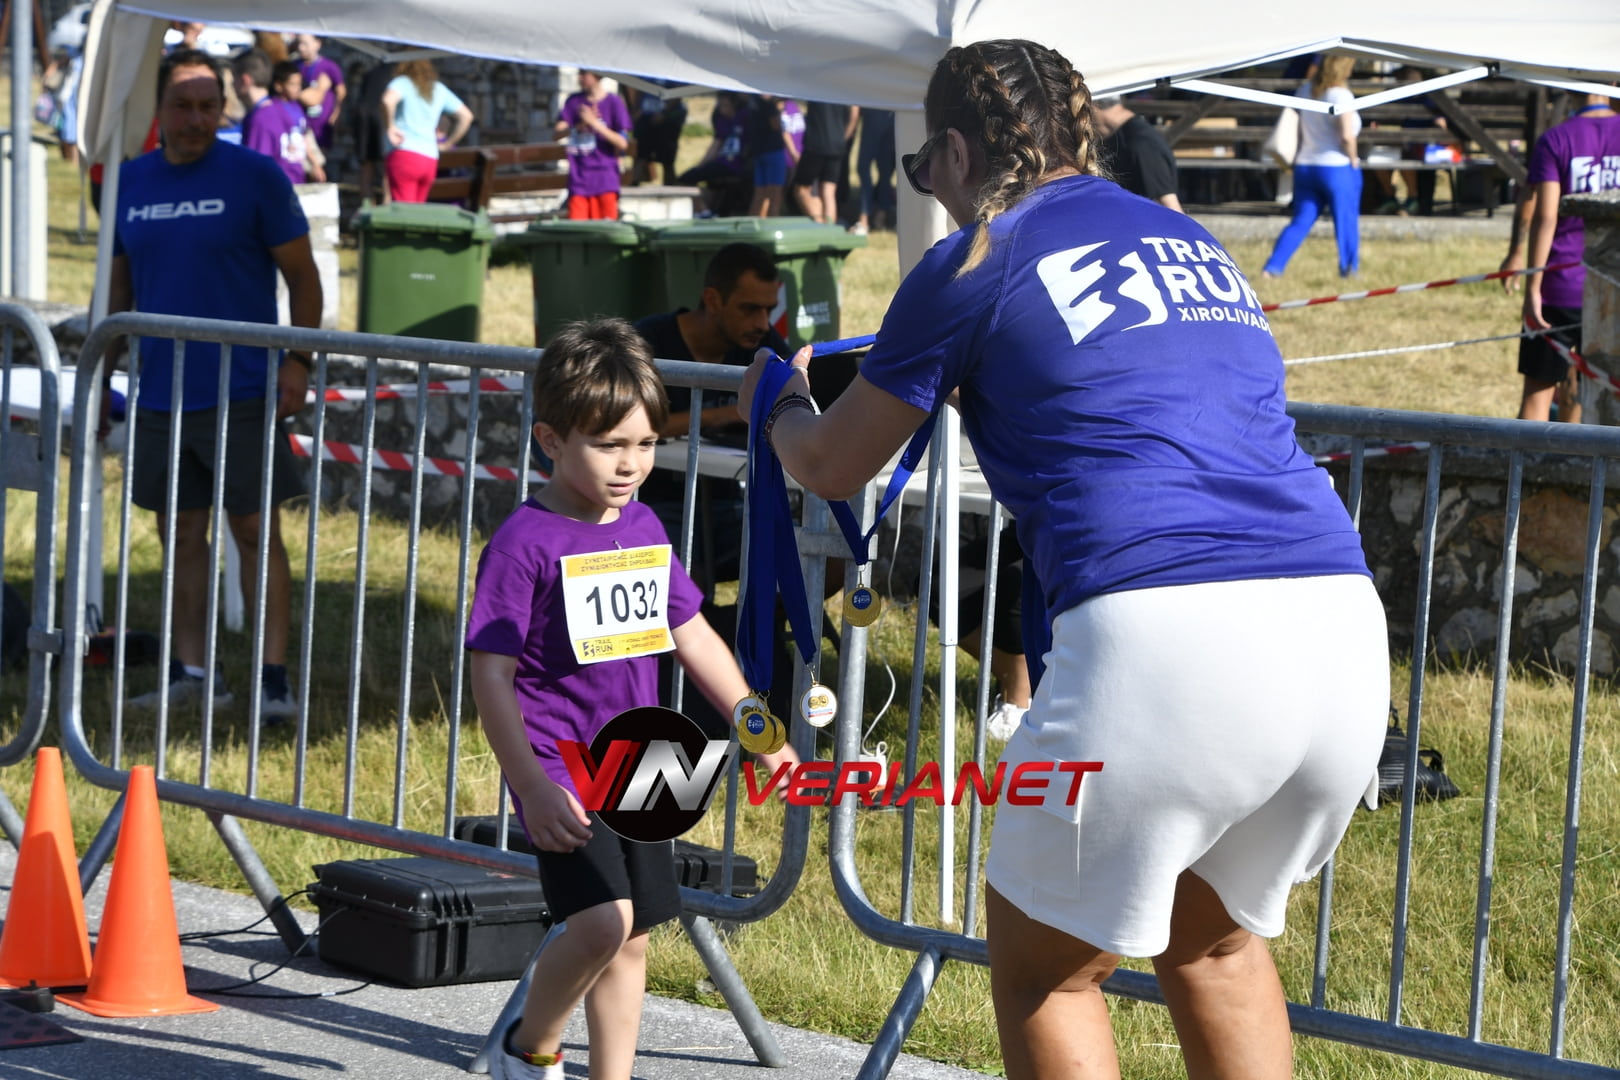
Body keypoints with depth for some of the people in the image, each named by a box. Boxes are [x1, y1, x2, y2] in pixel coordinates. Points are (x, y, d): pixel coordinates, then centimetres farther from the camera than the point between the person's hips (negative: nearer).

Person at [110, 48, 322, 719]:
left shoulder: (256, 177, -5)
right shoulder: (131, 182, 8)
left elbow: (302, 274, -2)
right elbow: (120, 285, 17)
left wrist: (298, 361, -12)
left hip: (242, 390, -4)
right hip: (159, 391, 5)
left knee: (256, 530, -4)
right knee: (181, 533, 9)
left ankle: (274, 676, -3)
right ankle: (189, 671, 16)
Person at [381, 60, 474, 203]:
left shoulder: (402, 83, 2)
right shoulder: (439, 89, 19)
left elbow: (388, 100, -21)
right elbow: (466, 116, 20)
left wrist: (389, 127, -7)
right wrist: (447, 143, 22)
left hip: (404, 155, -6)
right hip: (431, 160, 6)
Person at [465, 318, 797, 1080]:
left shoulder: (643, 528, 8)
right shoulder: (525, 542, -14)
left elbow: (693, 638, 17)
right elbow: (491, 676, -15)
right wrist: (532, 785, -23)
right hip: (559, 768, -7)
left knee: (632, 939, 10)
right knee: (602, 921, -21)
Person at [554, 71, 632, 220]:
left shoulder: (614, 102, -2)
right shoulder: (573, 101, 10)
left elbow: (623, 143, -6)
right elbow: (559, 133, 1)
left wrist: (595, 123, -16)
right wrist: (580, 126, -18)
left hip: (605, 181, -3)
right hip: (579, 180, 3)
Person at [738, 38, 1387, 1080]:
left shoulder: (979, 261, 9)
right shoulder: (1194, 242, 26)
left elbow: (833, 467, 20)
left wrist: (777, 401, 43)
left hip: (1165, 638, -6)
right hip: (1345, 625, 6)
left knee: (1043, 969, 15)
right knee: (1214, 938, 28)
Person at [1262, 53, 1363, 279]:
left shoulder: (1305, 91, 6)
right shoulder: (1341, 95, -14)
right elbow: (1347, 135, -22)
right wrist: (1353, 159, -7)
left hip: (1305, 166, 6)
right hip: (1337, 167, -6)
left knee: (1300, 222, 8)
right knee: (1346, 220, 8)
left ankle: (1273, 267, -2)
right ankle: (1349, 269, 13)